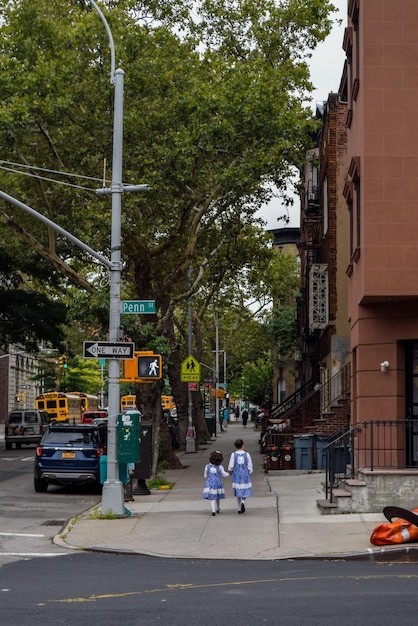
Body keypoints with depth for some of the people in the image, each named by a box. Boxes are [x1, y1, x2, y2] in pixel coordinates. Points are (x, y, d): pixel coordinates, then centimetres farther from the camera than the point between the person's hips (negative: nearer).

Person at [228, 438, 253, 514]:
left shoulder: (233, 455, -8)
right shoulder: (247, 454, -6)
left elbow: (231, 466, -5)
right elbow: (250, 466, -3)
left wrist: (230, 471, 16)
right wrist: (249, 474, 11)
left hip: (236, 475, 0)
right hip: (245, 474, 0)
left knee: (238, 492, 10)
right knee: (245, 491, 12)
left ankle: (239, 509, 12)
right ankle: (243, 502, -16)